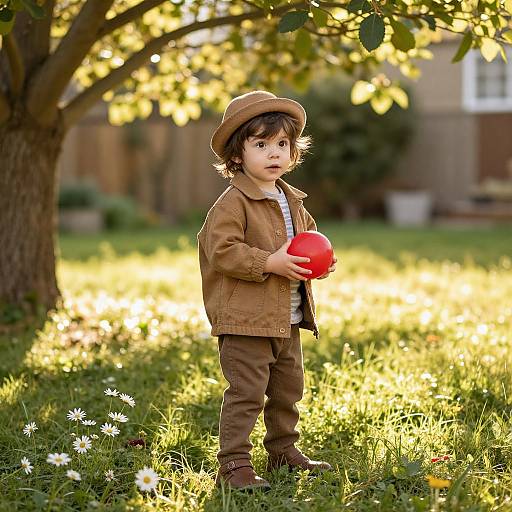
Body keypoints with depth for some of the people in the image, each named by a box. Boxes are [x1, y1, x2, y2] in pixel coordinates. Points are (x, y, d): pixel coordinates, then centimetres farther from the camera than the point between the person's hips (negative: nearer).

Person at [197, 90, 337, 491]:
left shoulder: (293, 201, 12)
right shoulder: (233, 202, -14)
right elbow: (221, 251, -22)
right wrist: (270, 263, -26)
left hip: (287, 321, 9)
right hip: (246, 320, -8)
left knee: (288, 390, 19)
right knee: (246, 393, -8)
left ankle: (283, 450, 35)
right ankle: (234, 464, -1)